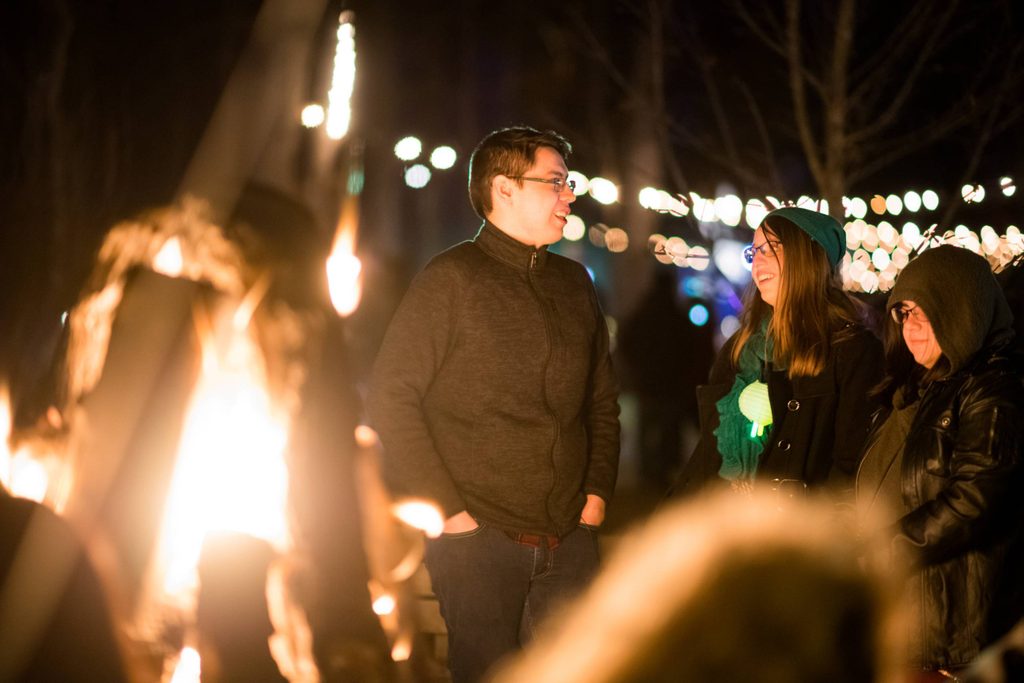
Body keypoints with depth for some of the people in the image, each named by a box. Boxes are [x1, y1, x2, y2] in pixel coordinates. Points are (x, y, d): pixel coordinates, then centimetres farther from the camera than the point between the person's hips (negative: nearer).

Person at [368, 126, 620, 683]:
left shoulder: (575, 285, 14)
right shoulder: (450, 281, -4)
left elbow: (603, 400, 21)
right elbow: (391, 399, -9)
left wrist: (597, 491, 8)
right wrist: (445, 509, -13)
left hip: (570, 538, 5)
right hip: (479, 536, -5)